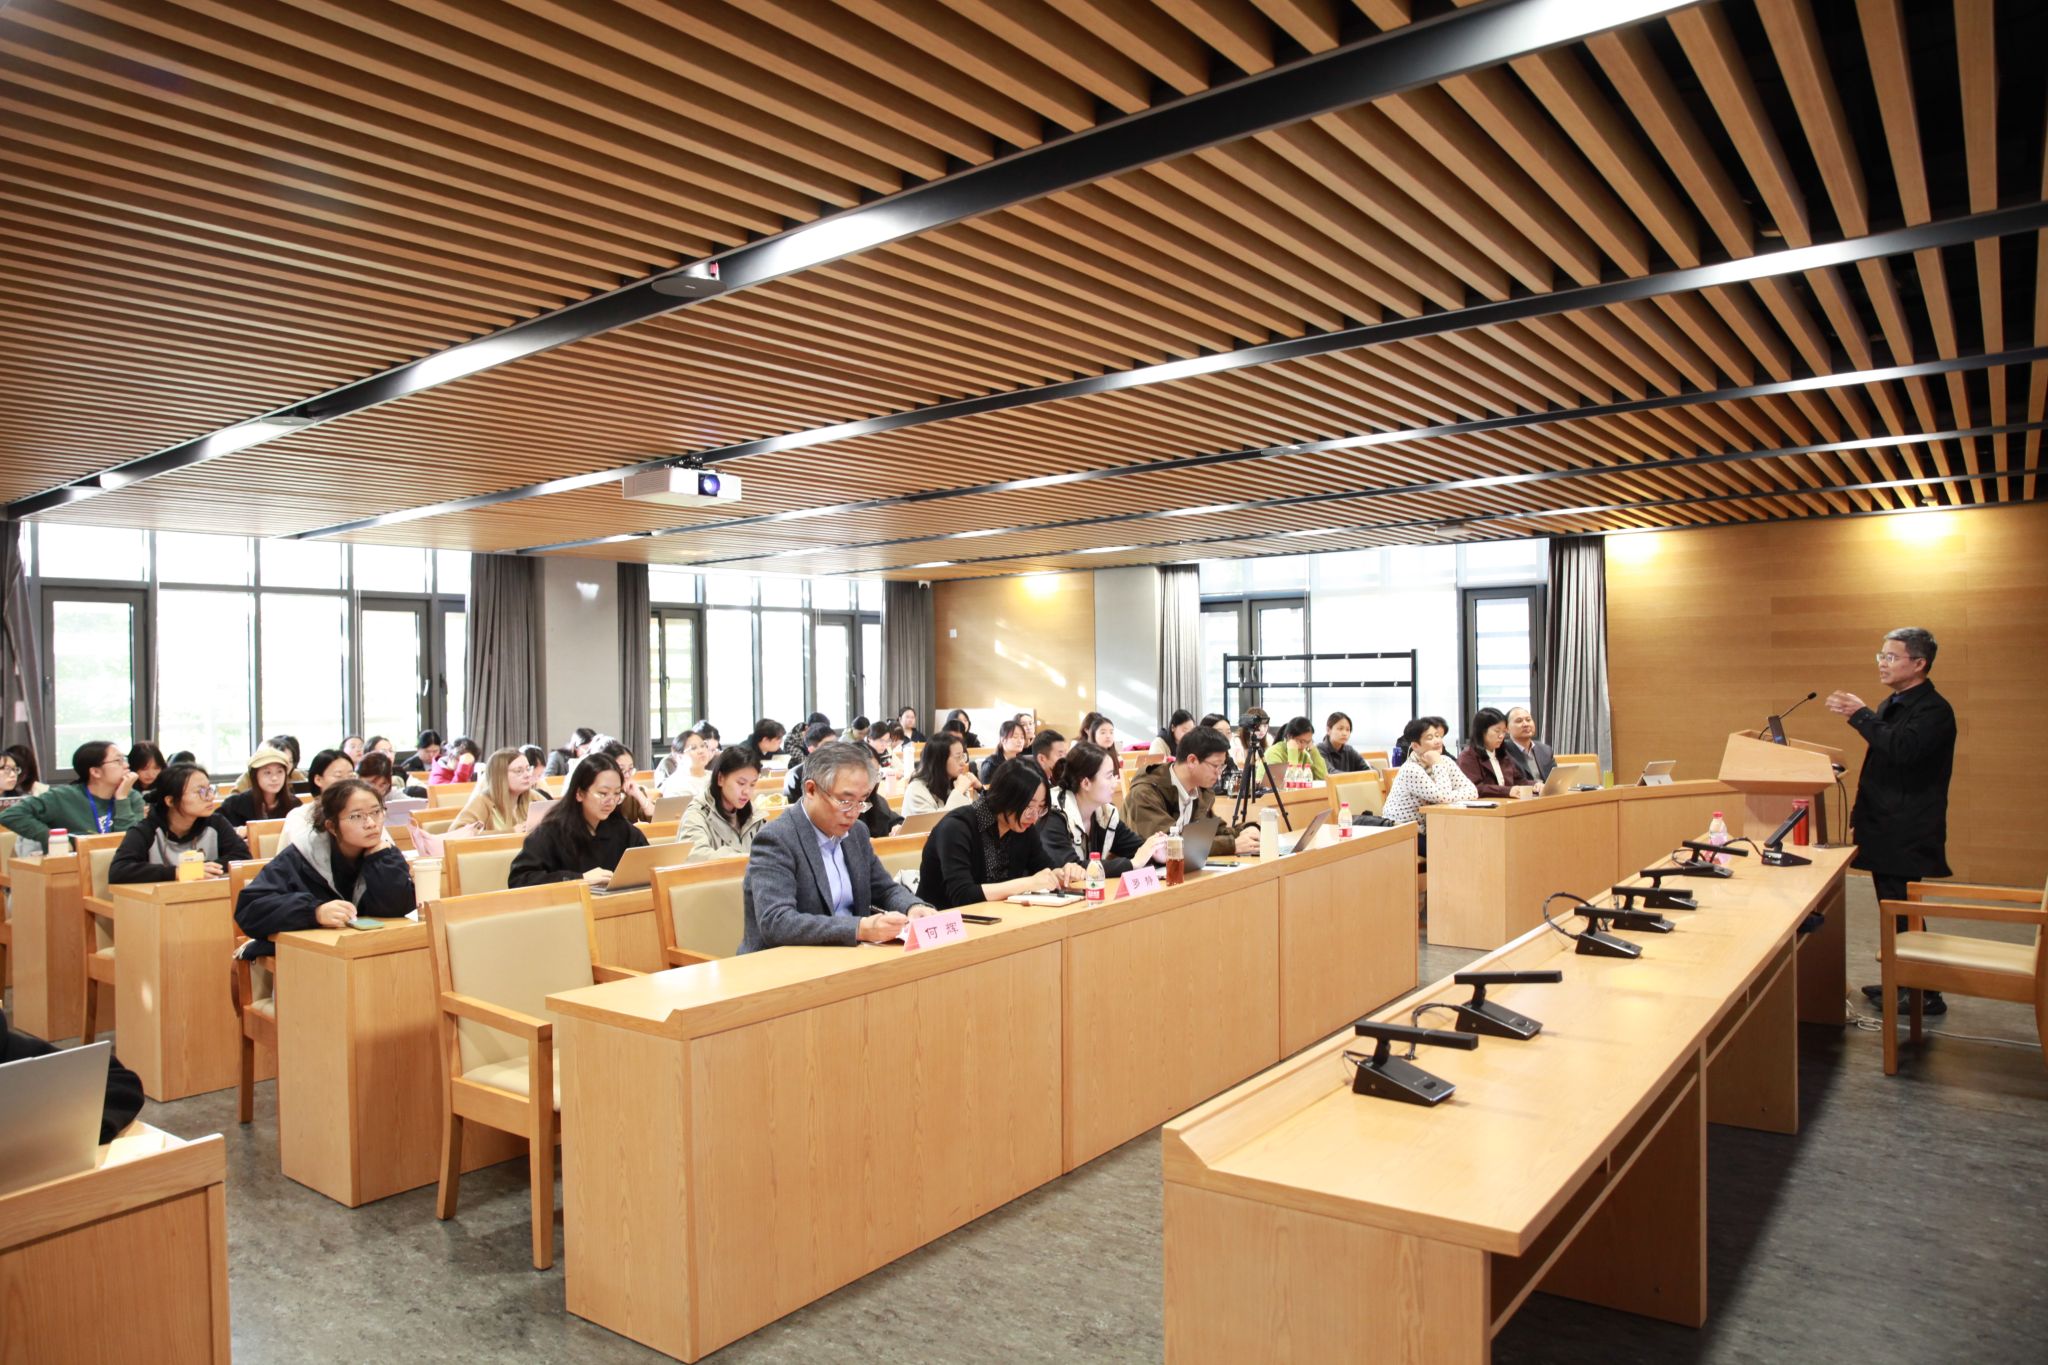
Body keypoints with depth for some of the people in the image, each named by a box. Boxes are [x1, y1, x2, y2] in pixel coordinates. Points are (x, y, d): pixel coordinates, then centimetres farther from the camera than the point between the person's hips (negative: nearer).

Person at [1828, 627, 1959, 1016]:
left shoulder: (1934, 710, -13)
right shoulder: (1890, 706, 16)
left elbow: (1903, 750, -32)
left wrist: (1860, 716, -22)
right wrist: (1859, 817, 21)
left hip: (1908, 835, -9)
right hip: (1884, 831, 9)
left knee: (1903, 912, -6)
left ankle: (1925, 994, 4)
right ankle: (1900, 984, 25)